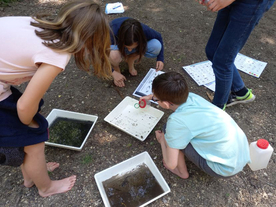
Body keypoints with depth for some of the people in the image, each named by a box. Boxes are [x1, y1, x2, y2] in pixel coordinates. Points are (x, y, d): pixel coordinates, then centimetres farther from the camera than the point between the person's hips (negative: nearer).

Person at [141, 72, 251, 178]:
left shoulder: (176, 122, -26)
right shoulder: (190, 96, -6)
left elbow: (170, 164, -16)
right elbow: (172, 95, 19)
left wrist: (162, 140, 1)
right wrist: (152, 96, 34)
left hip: (226, 169, -7)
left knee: (167, 131, -6)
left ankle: (182, 172, 15)